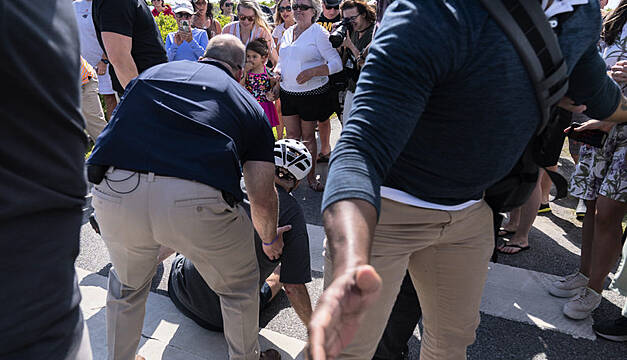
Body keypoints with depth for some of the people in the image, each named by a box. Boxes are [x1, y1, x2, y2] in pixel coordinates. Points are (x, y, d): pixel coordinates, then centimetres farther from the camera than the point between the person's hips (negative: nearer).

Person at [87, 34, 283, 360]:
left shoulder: (153, 72, 28)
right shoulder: (249, 104, 20)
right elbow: (262, 199, 12)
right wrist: (270, 238, 33)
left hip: (115, 193, 4)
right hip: (198, 199, -3)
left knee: (127, 287, 34)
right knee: (239, 287, 27)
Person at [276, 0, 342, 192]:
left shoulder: (319, 33, -7)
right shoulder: (287, 33, 12)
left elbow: (336, 63, -14)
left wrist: (311, 72, -24)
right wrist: (277, 72, 2)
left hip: (312, 94, -5)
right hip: (287, 93, 5)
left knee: (308, 136, 4)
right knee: (292, 135, 9)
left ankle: (311, 176, 18)